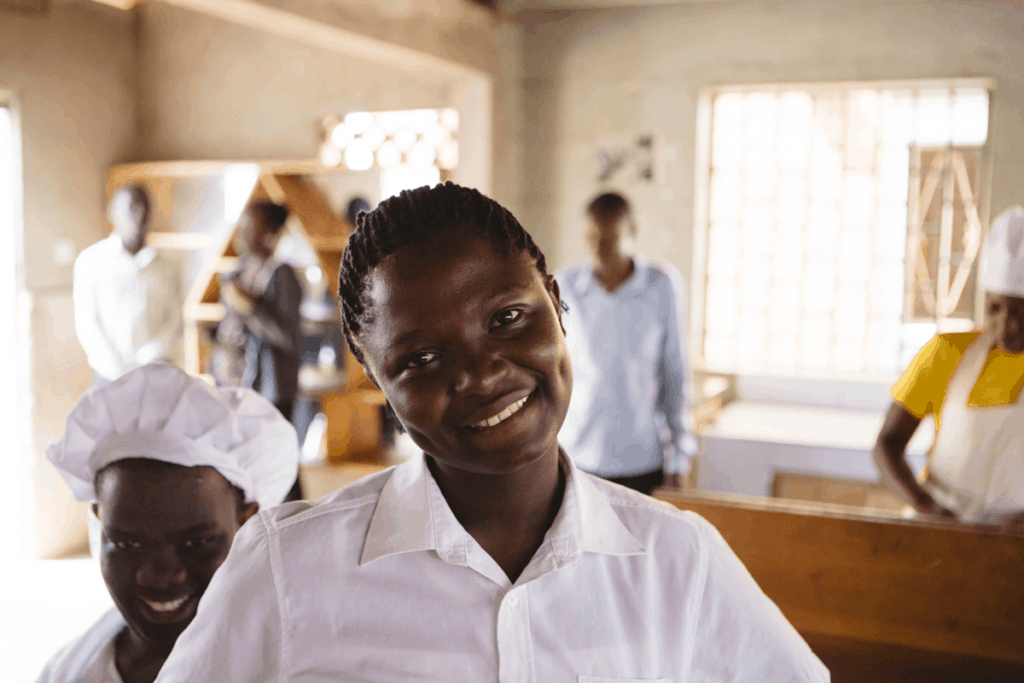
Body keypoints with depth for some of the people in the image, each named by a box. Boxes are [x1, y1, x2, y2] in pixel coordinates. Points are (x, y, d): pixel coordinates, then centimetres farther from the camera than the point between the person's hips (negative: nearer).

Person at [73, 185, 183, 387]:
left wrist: (147, 361, -9)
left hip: (156, 374, 1)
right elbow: (86, 325, 2)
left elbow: (174, 324, 7)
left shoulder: (167, 268, 12)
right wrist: (118, 370, -7)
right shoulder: (90, 260, 7)